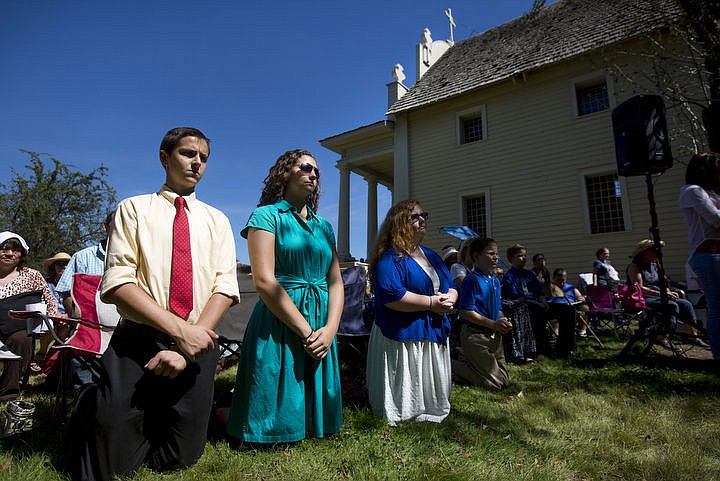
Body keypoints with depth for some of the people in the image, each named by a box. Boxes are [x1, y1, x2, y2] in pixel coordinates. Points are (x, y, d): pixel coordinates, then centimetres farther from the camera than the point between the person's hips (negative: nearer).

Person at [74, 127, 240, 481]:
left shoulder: (216, 221, 10)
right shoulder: (134, 209, 3)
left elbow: (225, 288, -1)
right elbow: (117, 283, -8)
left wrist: (186, 350, -15)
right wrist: (179, 329, -20)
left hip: (197, 345, 2)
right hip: (137, 342, -2)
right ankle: (92, 403, 34)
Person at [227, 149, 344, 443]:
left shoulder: (323, 226, 15)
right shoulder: (267, 215, -3)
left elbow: (335, 282, 10)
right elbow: (264, 281, -14)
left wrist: (330, 329, -7)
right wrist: (306, 331, -16)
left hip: (322, 330, 6)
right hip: (279, 326, -6)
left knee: (315, 416, 14)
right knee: (276, 421, 5)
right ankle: (223, 413, 29)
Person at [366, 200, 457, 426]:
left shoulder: (431, 256, 14)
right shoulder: (390, 258, -14)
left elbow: (451, 288, 19)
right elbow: (391, 296, -29)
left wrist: (449, 299, -6)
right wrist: (430, 303, -22)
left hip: (435, 335, 9)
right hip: (403, 337, -8)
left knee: (433, 396, 22)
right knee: (404, 398, 3)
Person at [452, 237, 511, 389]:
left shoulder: (495, 280, 12)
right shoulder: (472, 280, -16)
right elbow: (466, 312, -20)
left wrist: (504, 322, -2)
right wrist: (494, 324, -20)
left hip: (494, 336, 9)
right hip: (475, 335, -9)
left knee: (504, 379, 17)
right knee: (496, 383, -3)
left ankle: (459, 365, 23)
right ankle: (450, 366, 7)